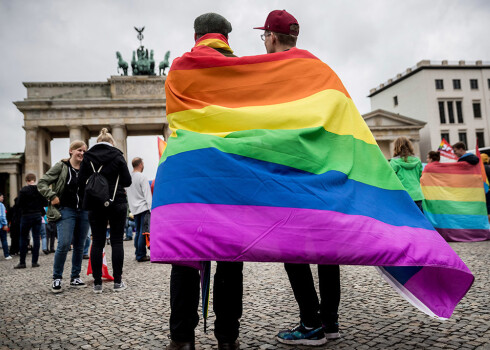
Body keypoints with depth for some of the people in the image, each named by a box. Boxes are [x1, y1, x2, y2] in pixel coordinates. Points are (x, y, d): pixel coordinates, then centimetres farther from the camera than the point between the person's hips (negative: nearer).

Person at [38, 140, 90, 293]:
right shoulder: (61, 166, -1)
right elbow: (42, 183, -2)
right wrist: (52, 197, -12)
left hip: (83, 211, 4)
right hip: (66, 211, -4)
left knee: (79, 246, 8)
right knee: (64, 244, -13)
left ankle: (75, 278, 20)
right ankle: (56, 279, 4)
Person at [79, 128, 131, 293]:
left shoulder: (87, 157, 2)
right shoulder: (117, 156, -2)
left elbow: (82, 181, 1)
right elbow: (127, 181, -3)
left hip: (95, 205, 2)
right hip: (117, 203, -1)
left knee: (97, 242, 6)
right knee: (117, 241, 4)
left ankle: (97, 283, 9)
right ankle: (118, 282, 5)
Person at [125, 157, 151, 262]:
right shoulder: (142, 177, -11)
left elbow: (129, 194, 14)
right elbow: (147, 194, -14)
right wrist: (151, 209, -13)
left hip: (134, 209, 7)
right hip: (144, 207, -7)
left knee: (138, 232, 13)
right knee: (143, 232, -4)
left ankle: (138, 253, 17)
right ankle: (141, 255, -3)